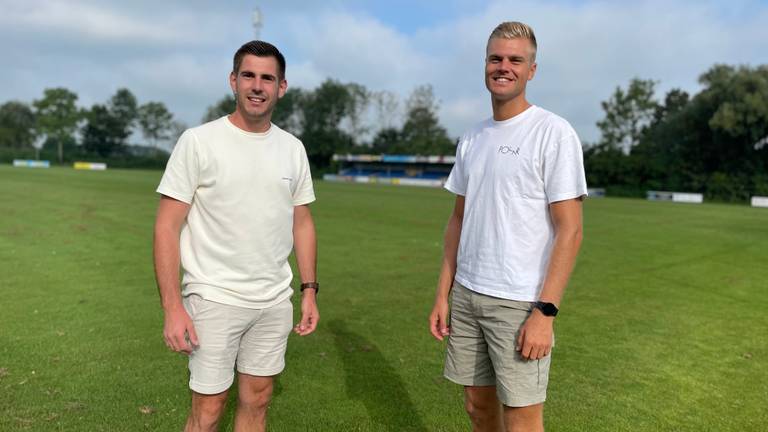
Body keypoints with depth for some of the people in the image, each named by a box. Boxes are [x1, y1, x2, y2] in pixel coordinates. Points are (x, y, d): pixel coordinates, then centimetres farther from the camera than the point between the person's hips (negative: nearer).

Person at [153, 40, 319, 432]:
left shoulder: (293, 148, 5)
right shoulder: (198, 141, -9)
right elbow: (167, 227, -10)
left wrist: (309, 290, 7)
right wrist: (172, 307, -16)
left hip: (275, 300, 4)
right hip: (214, 299, -4)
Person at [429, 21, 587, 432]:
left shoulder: (553, 133, -8)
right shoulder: (472, 138, 10)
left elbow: (569, 231, -11)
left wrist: (544, 312, -17)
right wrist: (442, 294, 9)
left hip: (519, 303, -5)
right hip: (466, 294, 6)